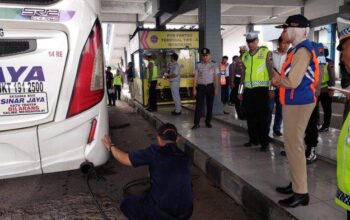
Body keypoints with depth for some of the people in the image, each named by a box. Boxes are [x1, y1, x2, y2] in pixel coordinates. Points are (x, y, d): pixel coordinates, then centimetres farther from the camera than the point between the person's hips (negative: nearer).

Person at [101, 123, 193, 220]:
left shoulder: (155, 152, -11)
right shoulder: (186, 159, 3)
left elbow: (125, 159, -3)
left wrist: (111, 146, 15)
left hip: (161, 212, -5)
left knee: (127, 203, 20)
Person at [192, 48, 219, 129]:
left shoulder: (213, 64, 2)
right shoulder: (198, 65, 3)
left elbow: (215, 77, 1)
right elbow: (195, 77, 3)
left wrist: (216, 88, -3)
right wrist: (194, 89, -2)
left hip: (210, 86, 1)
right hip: (200, 86, 0)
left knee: (210, 105, 7)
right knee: (199, 105, -2)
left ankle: (208, 122, 20)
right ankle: (196, 123, 2)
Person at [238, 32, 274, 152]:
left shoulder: (266, 52, 0)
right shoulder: (245, 56, 14)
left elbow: (271, 71, -5)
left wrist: (271, 88, -10)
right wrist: (240, 90, 14)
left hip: (261, 89, -5)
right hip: (248, 90, 5)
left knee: (262, 116, -2)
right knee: (250, 116, 8)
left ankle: (264, 142, 5)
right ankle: (253, 139, 21)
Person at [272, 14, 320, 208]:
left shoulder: (302, 50, -16)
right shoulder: (296, 49, 16)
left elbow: (293, 81, -23)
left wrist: (278, 79, -4)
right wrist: (280, 79, 4)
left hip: (298, 103, -11)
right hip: (293, 102, 11)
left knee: (295, 146, -6)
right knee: (291, 145, 16)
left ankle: (301, 193, 4)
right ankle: (296, 184, 28)